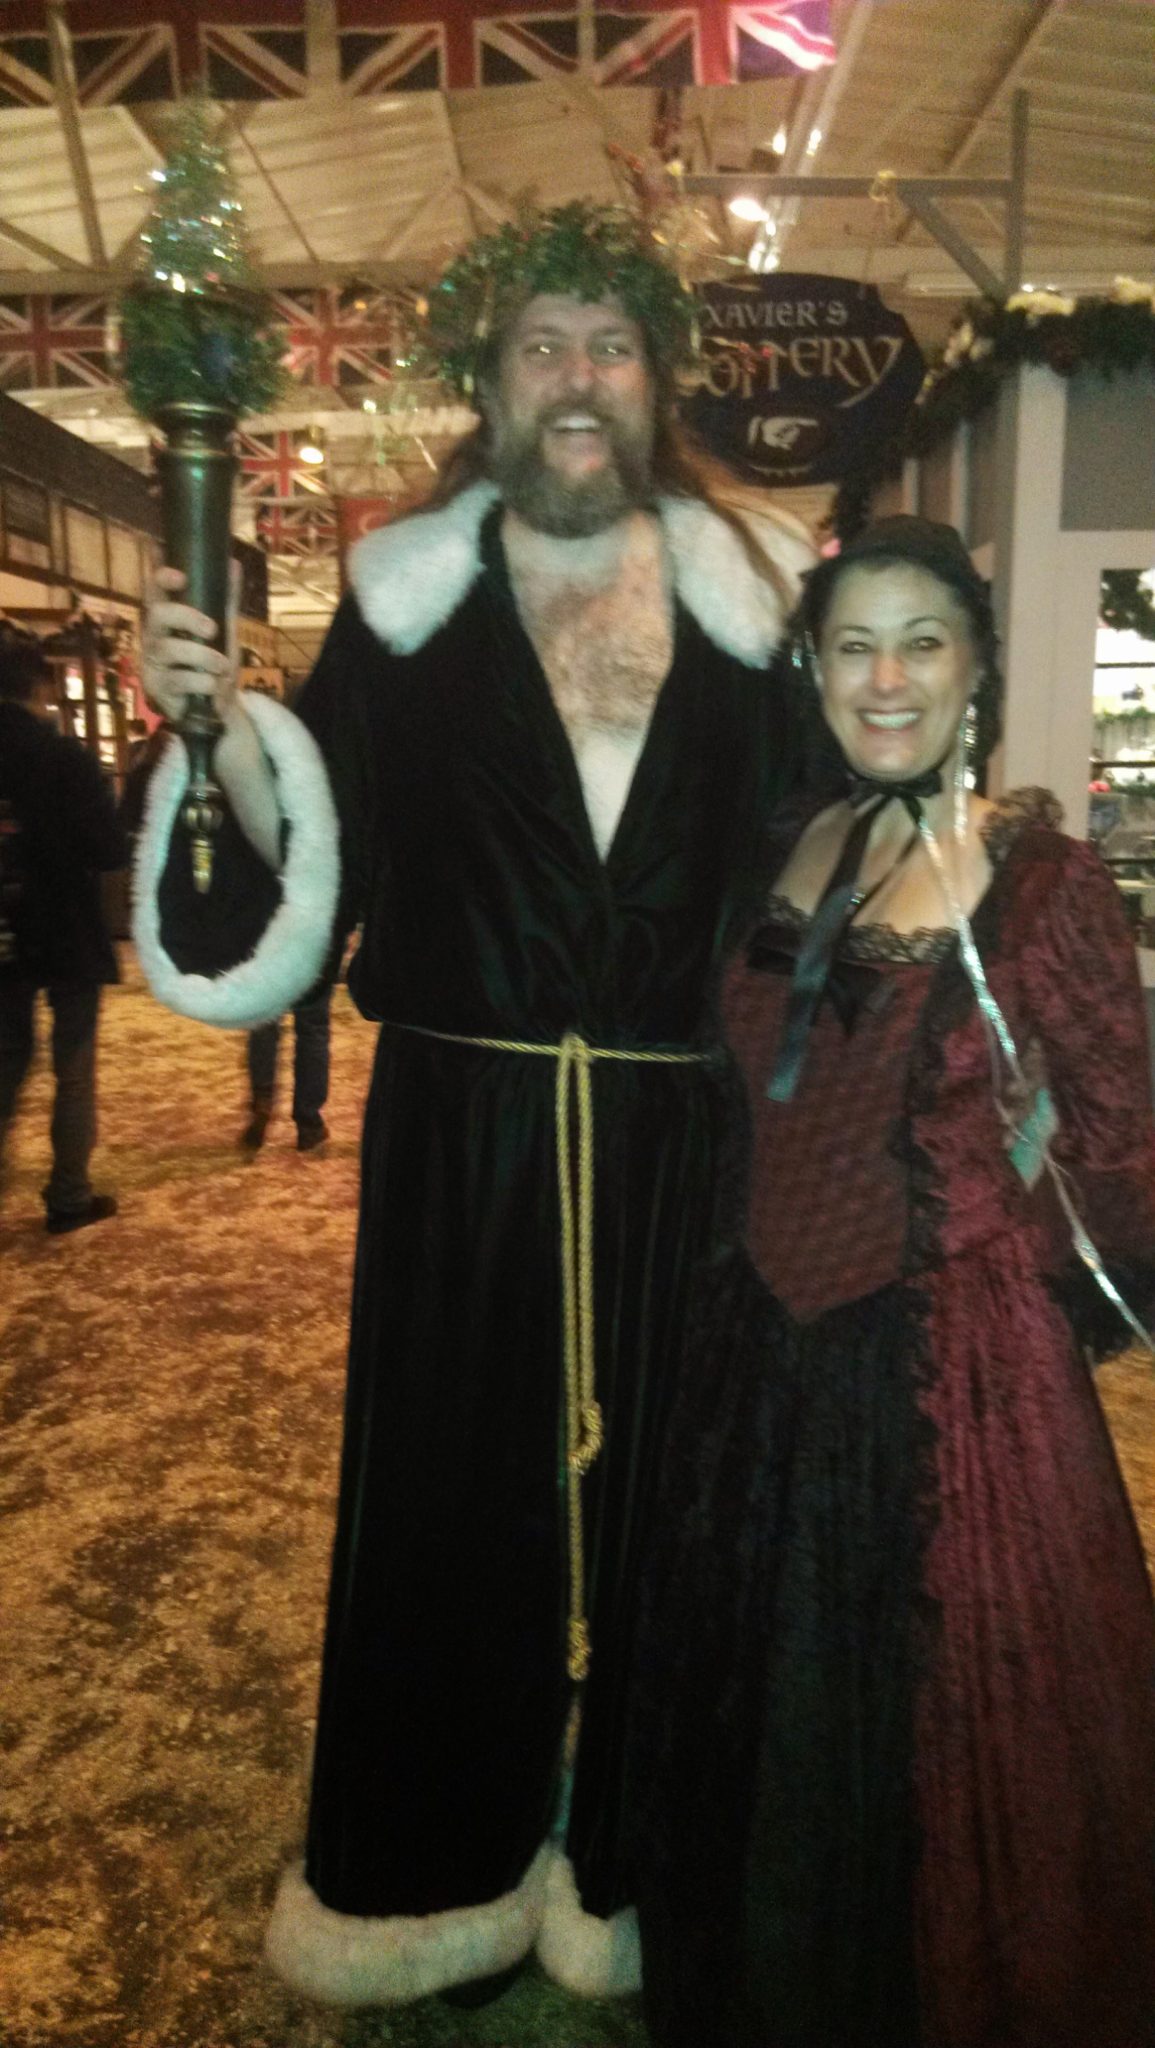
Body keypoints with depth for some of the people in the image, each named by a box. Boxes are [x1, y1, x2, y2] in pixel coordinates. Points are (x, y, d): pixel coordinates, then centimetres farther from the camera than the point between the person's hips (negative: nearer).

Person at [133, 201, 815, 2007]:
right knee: (453, 1483, 10)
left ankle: (622, 1857, 37)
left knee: (656, 1484, 11)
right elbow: (327, 857, 1)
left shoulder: (754, 596, 6)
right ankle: (436, 1860, 36)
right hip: (463, 1127, 0)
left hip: (680, 1132, 1)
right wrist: (221, 724, -13)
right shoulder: (407, 592, 5)